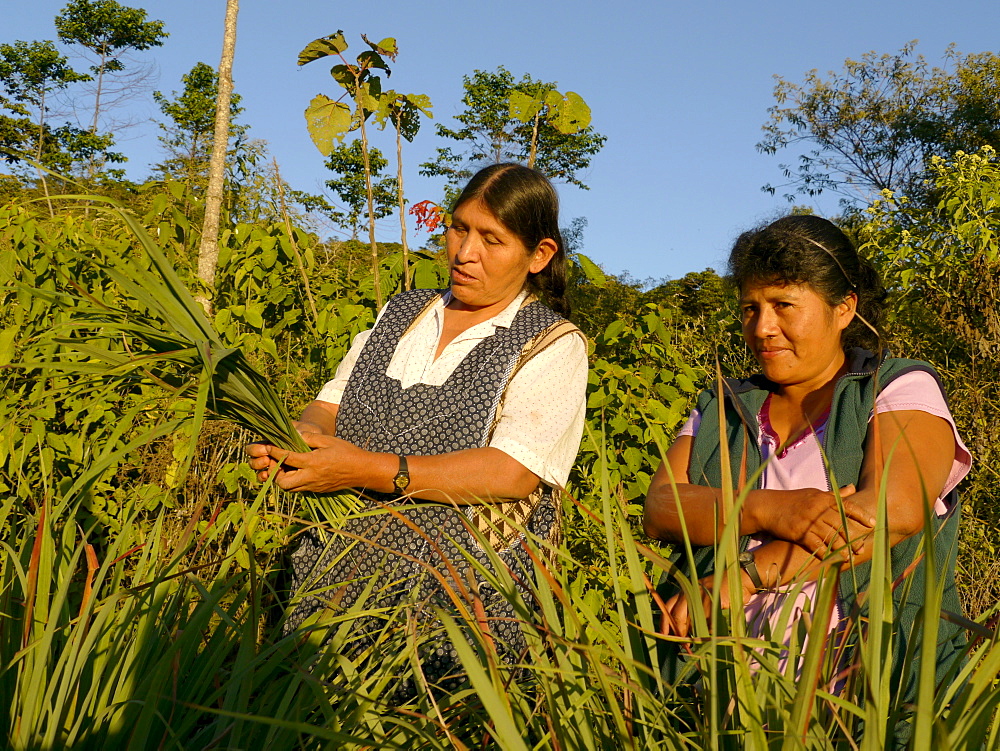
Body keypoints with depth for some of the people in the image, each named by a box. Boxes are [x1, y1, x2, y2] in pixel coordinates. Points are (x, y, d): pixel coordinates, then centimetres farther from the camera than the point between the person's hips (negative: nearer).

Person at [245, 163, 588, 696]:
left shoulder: (554, 345, 1)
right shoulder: (400, 313, 20)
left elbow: (513, 472, -12)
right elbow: (331, 406, 16)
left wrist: (372, 470, -21)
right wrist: (293, 439, -10)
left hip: (473, 546, -5)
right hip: (354, 522, 5)